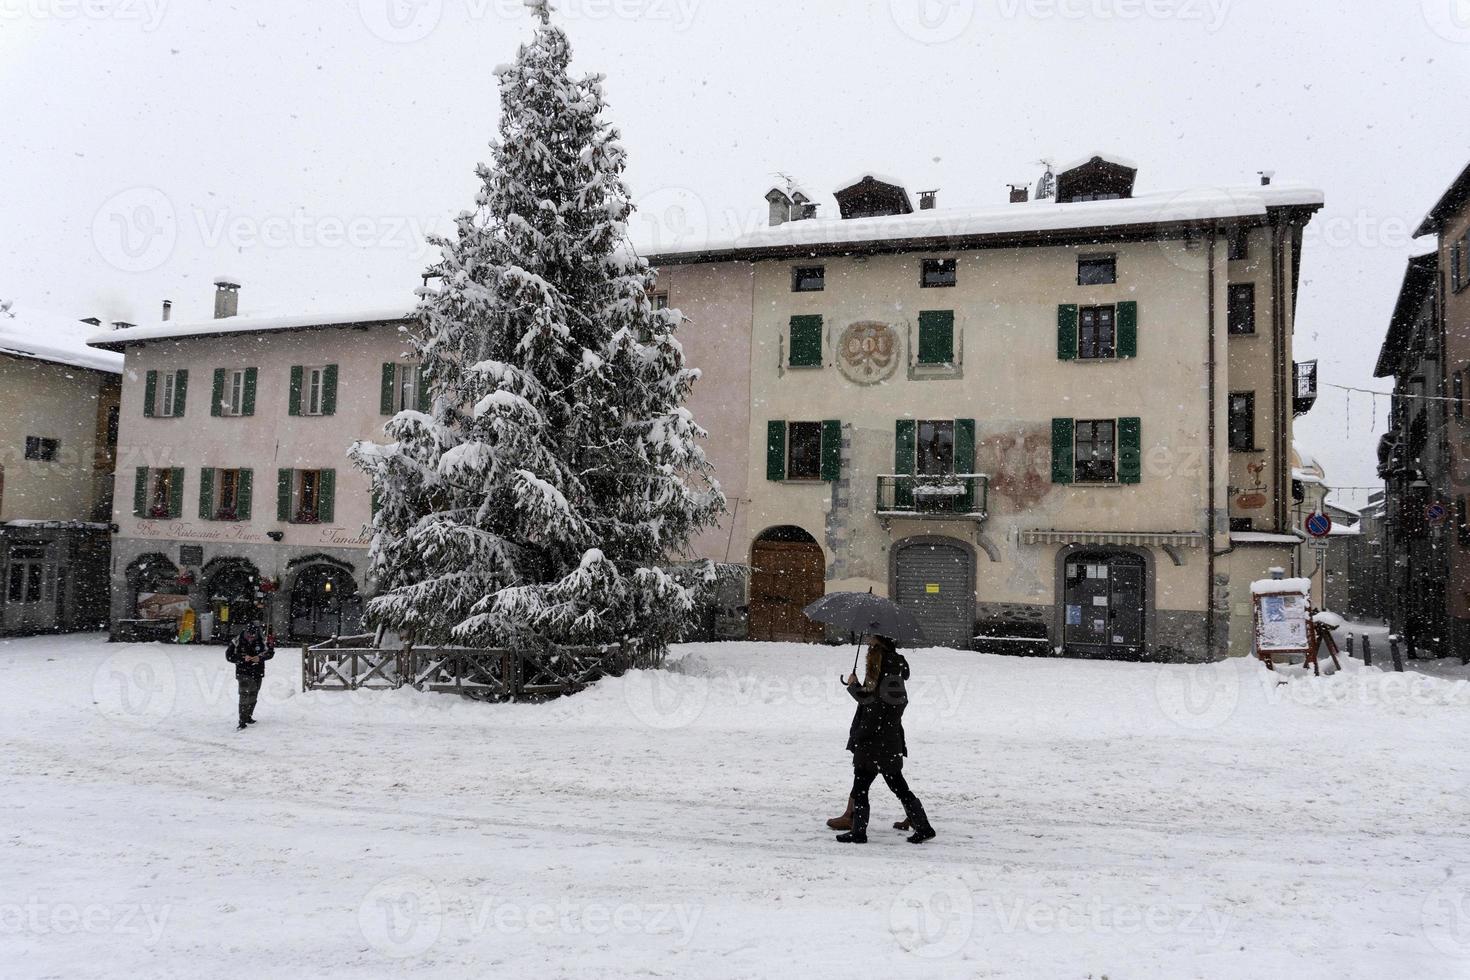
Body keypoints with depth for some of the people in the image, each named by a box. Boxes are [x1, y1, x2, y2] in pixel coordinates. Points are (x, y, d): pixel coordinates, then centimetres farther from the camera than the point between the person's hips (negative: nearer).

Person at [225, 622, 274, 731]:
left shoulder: (262, 640, -8)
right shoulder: (237, 641, -14)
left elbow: (270, 652, 0)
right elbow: (229, 656, -9)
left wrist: (260, 657, -17)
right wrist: (243, 658, -22)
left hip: (258, 672, 4)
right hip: (243, 672, -3)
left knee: (253, 696, 15)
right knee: (244, 695, -15)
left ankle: (248, 717, 33)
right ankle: (242, 722, -13)